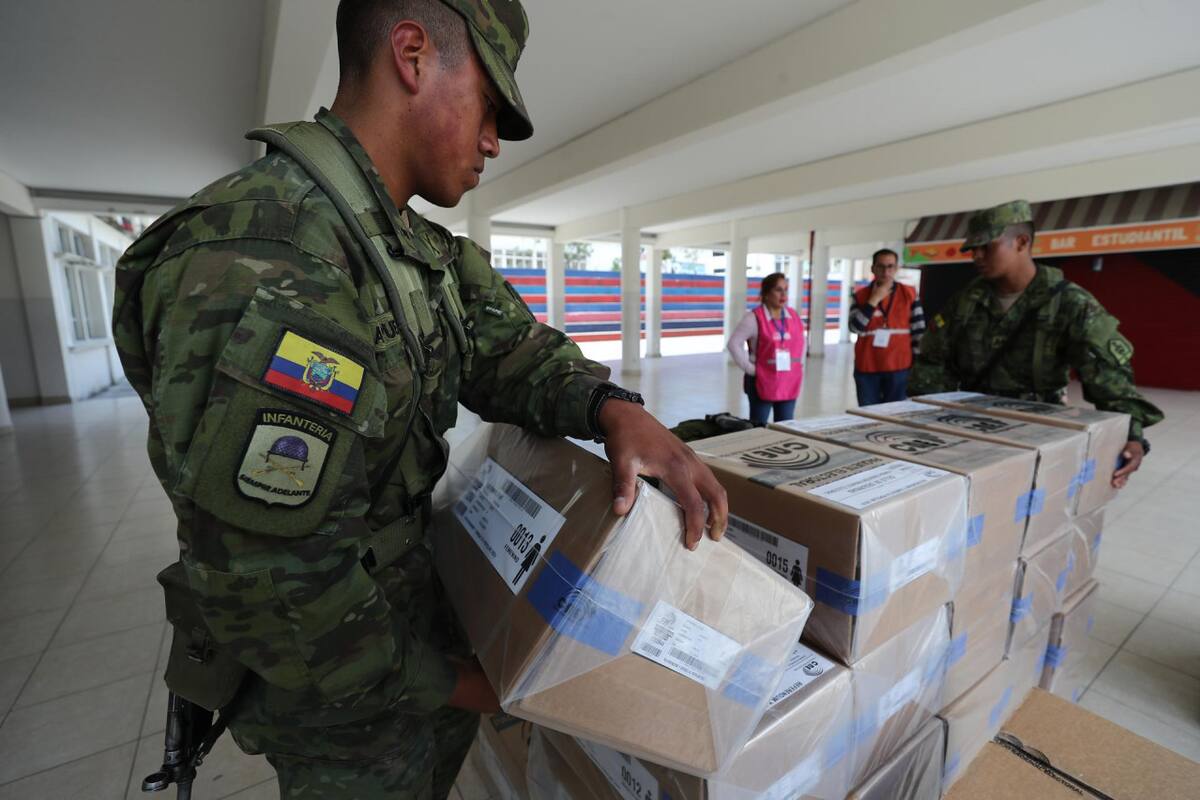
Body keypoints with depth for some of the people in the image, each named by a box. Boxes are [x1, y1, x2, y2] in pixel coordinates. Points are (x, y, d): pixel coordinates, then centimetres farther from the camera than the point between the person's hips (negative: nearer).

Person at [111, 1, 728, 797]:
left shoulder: (427, 251, -1)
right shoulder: (259, 263, -32)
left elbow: (509, 345, -3)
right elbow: (266, 580, -31)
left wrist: (611, 407, -24)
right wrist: (439, 683, -17)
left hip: (421, 603, 8)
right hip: (339, 686, -7)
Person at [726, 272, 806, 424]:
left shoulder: (794, 317, 6)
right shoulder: (754, 318, -12)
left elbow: (801, 342, 21)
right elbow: (733, 344, -14)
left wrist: (800, 365, 12)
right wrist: (749, 368, -14)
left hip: (789, 384, 6)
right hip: (763, 383, -5)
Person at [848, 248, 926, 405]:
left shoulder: (909, 294, 2)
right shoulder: (861, 295, 1)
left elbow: (919, 330, 5)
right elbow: (855, 327, -11)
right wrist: (874, 300, -15)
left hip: (898, 367, 0)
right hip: (866, 368, 0)